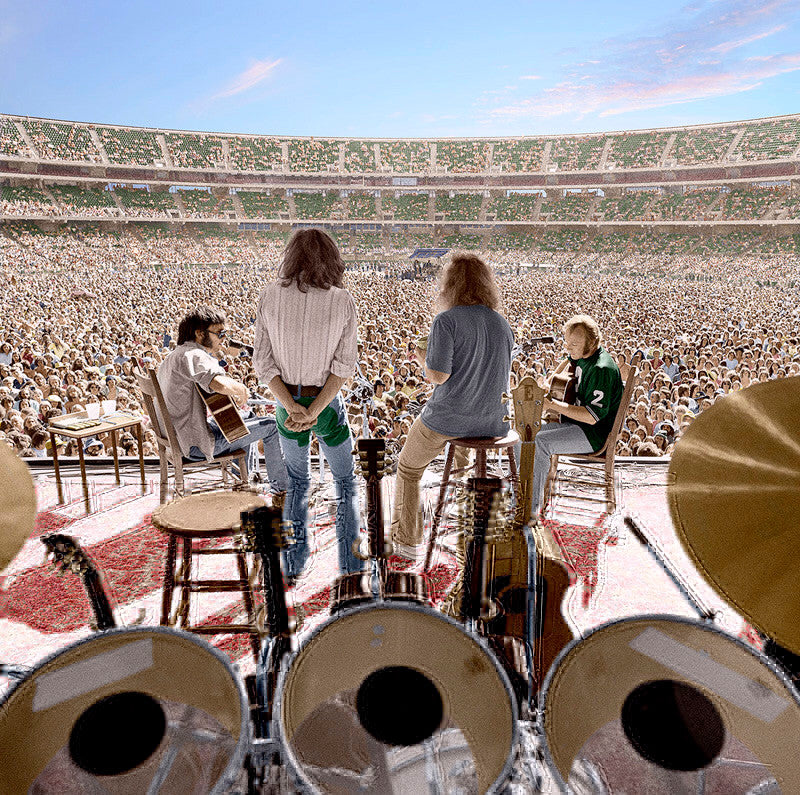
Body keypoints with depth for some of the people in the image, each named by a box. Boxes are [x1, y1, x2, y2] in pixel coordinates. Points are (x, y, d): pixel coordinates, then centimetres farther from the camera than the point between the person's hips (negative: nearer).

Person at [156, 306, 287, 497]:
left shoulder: (171, 358, 14)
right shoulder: (193, 355, -19)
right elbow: (221, 384, -39)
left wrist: (229, 396, 9)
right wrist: (241, 390, -18)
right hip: (198, 444, -11)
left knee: (245, 424, 29)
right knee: (271, 425, -3)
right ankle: (282, 490, 9)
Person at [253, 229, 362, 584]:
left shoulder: (270, 295, -7)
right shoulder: (342, 300, -12)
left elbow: (262, 360, -10)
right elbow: (343, 365, -15)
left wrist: (293, 408, -14)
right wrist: (313, 411, -16)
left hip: (286, 404, 2)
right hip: (327, 404, -2)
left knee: (297, 482, 23)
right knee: (345, 481, 19)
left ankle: (293, 566, 31)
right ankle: (350, 564, 26)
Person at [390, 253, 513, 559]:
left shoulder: (446, 321, -15)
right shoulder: (503, 325, 4)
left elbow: (437, 375, -20)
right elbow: (502, 377, 12)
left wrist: (425, 360, 1)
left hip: (447, 418, -5)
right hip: (491, 421, 6)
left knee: (408, 468, 20)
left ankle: (407, 541, 27)